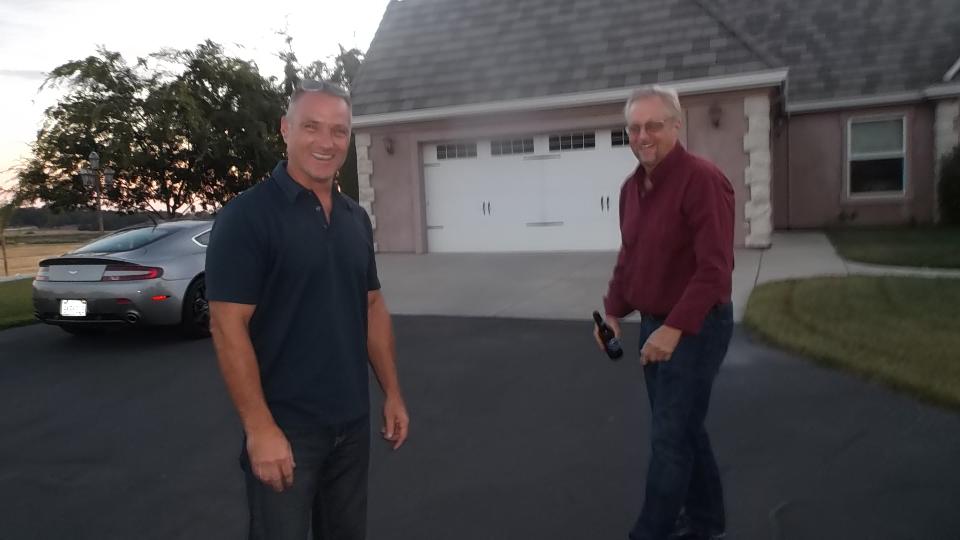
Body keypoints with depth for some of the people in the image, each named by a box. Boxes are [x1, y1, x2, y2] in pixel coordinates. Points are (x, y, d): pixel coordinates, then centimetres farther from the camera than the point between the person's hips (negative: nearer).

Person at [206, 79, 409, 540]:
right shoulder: (247, 215, -12)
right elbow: (228, 327, -16)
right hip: (285, 428, -6)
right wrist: (260, 429, -20)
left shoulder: (356, 218, 7)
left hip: (352, 422, 6)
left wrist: (392, 393, 8)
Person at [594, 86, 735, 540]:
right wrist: (614, 311, 7)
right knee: (682, 428, 18)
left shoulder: (701, 180, -18)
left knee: (669, 437, -2)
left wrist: (675, 328, -27)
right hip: (654, 324, 8)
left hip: (696, 327, -8)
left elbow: (715, 268, -24)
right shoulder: (631, 187, 8)